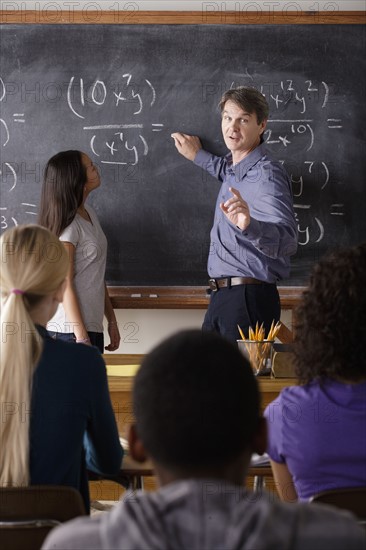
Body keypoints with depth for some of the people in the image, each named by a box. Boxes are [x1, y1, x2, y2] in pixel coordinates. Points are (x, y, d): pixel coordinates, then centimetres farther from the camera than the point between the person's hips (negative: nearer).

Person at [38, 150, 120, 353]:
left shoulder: (89, 214, 11)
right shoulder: (68, 224, -14)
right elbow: (64, 285, -16)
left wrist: (111, 320, 17)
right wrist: (81, 338, -17)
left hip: (92, 327, 8)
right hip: (70, 331, -8)